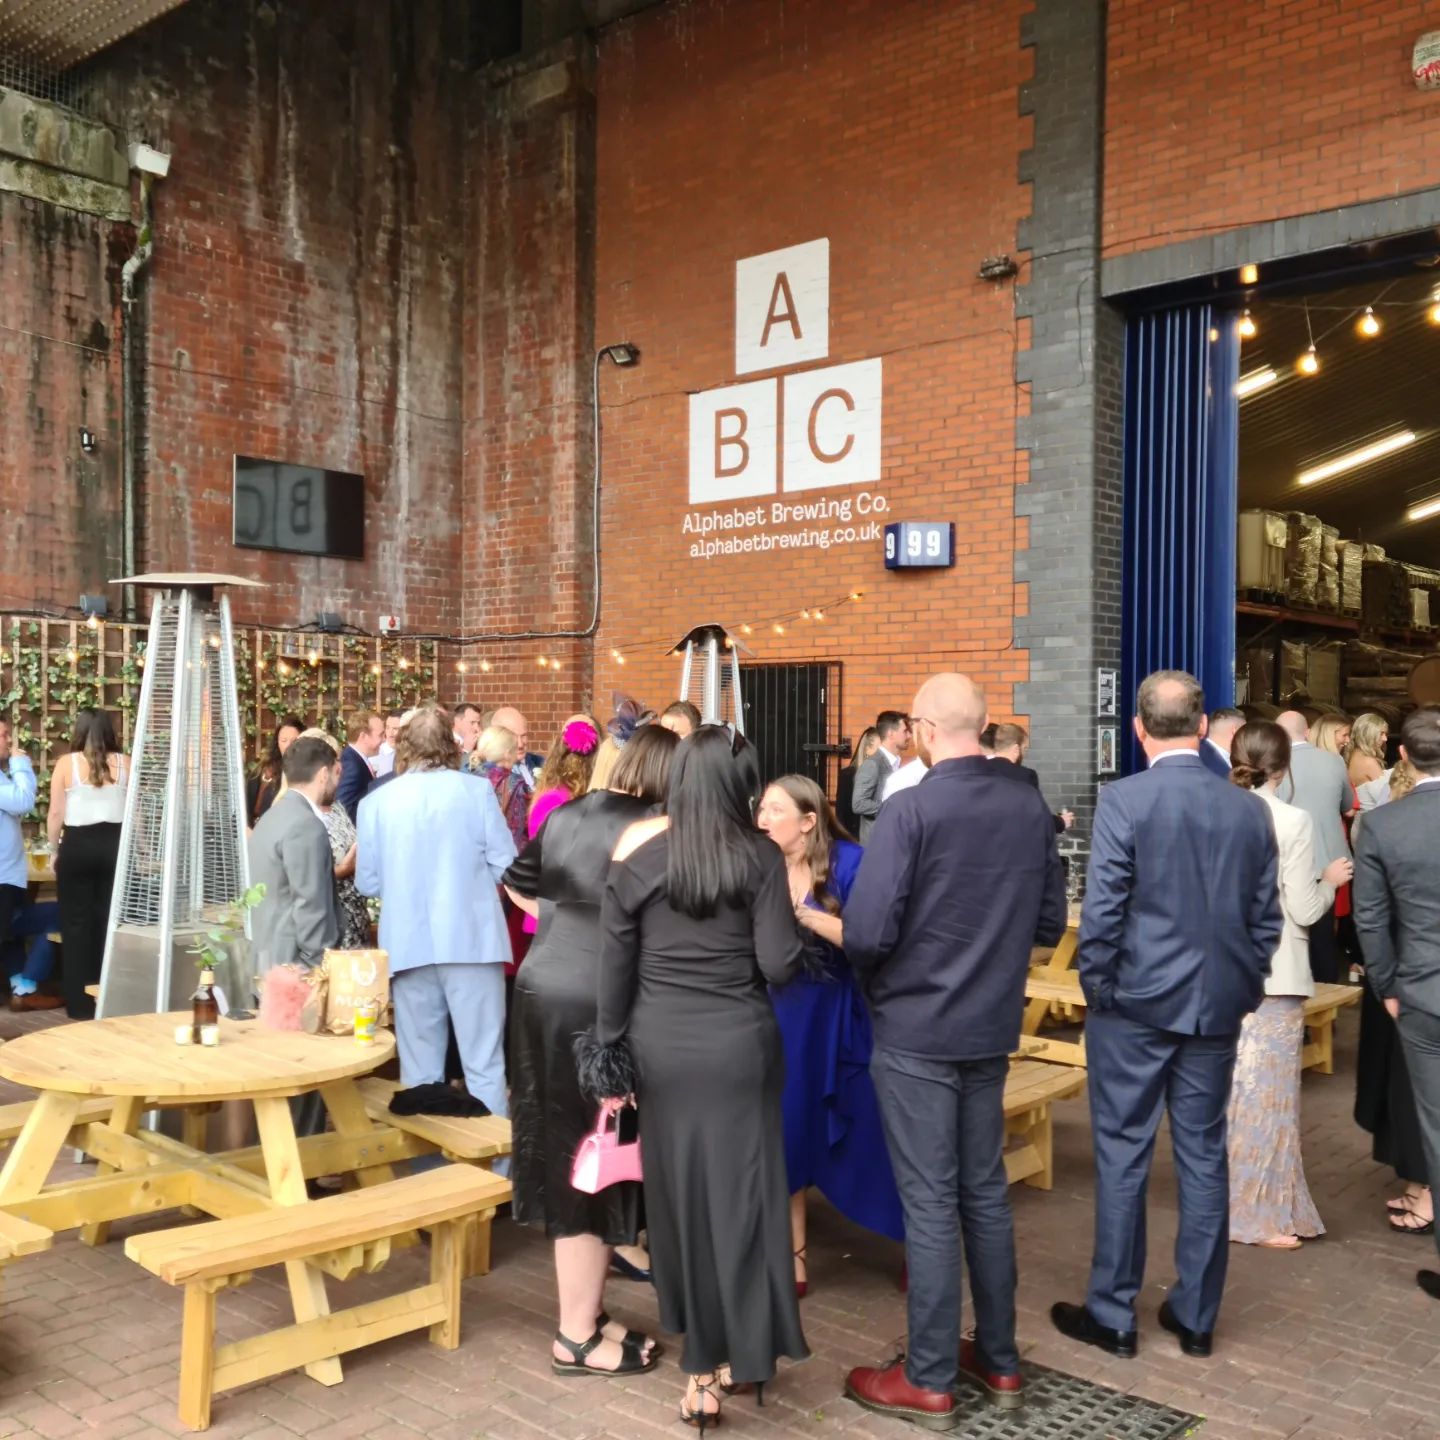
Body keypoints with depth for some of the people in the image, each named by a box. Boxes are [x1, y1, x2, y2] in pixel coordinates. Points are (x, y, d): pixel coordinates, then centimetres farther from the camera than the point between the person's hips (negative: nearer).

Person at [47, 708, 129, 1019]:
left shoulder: (67, 763, -1)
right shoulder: (124, 763, 2)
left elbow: (56, 813, -1)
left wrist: (54, 849, 11)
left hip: (77, 846, -1)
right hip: (116, 845, 2)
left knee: (76, 922, 6)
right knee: (111, 921, 8)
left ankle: (80, 1002, 9)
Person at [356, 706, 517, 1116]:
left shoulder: (376, 801, 2)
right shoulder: (476, 791, -3)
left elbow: (367, 883, 5)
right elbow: (505, 866, -1)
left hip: (409, 944, 2)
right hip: (472, 939, -2)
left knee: (420, 1068, 10)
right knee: (484, 1064, 4)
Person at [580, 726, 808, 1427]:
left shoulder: (636, 851, -4)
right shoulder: (759, 855, -8)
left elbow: (615, 963, -1)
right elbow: (779, 965, -11)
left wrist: (610, 1050, 8)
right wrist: (789, 925, 9)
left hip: (660, 1044, 2)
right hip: (738, 1044, -2)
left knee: (679, 1189, 14)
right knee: (737, 1192, 9)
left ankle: (705, 1365, 29)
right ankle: (733, 1353, 18)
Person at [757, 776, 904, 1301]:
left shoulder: (848, 863, -14)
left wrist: (803, 914, -27)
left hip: (844, 1020, -4)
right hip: (786, 1018, 4)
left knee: (872, 1135, 5)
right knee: (788, 1134, 9)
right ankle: (794, 1261, 24)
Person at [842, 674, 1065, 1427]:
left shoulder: (910, 810, -18)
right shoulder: (1030, 808, 0)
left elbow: (867, 933, -21)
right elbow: (1051, 922, 8)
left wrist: (879, 977, 0)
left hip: (916, 1032, -6)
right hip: (992, 1027, 6)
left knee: (930, 1204, 3)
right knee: (986, 1193, 16)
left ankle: (929, 1381, 14)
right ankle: (998, 1360, 28)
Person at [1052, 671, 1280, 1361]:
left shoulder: (1123, 800, -13)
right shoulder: (1251, 810, 1)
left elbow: (1102, 911, -15)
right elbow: (1266, 919, 5)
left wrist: (1096, 988, -2)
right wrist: (1241, 988, 15)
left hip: (1137, 1002, -4)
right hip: (1218, 1007, 4)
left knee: (1122, 1155, 6)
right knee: (1203, 1156, 13)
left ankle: (1112, 1313, 15)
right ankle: (1195, 1315, 23)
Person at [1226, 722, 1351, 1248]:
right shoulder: (1293, 821, -13)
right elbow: (1304, 910, -11)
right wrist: (1330, 881, 7)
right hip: (1273, 973, -5)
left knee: (1233, 1087, 15)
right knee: (1268, 1089, 3)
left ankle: (1228, 1197, 25)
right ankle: (1260, 1214, 10)